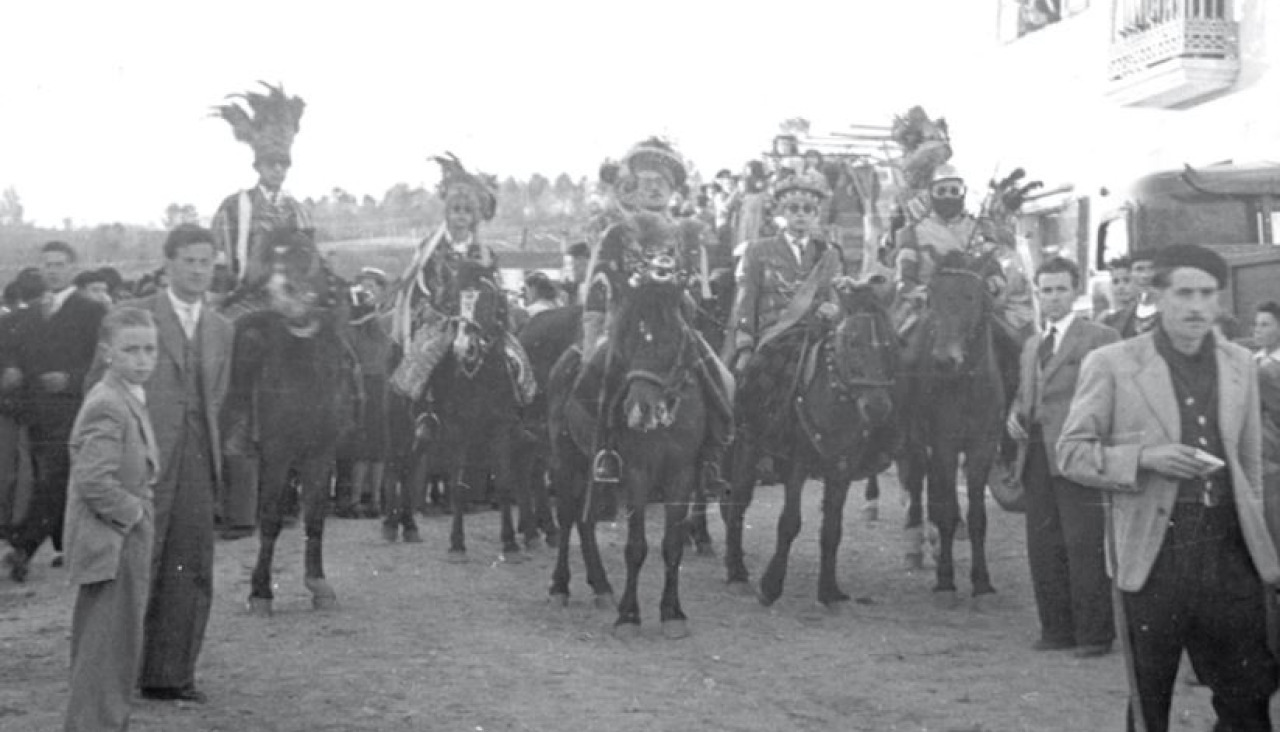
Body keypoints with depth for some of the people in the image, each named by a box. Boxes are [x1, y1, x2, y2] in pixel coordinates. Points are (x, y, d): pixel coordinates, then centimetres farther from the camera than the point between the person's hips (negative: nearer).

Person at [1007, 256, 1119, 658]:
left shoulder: (1099, 338, 0)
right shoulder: (1031, 345, 22)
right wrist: (1015, 414, 8)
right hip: (1037, 455, 7)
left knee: (1084, 545, -7)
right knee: (1042, 546, 6)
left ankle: (1094, 634, 0)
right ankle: (1057, 629, 16)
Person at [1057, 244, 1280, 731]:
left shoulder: (1240, 365, 11)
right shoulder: (1112, 365, -2)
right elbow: (1071, 453, -1)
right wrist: (1144, 457, -15)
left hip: (1229, 548, 3)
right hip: (1154, 550, -3)